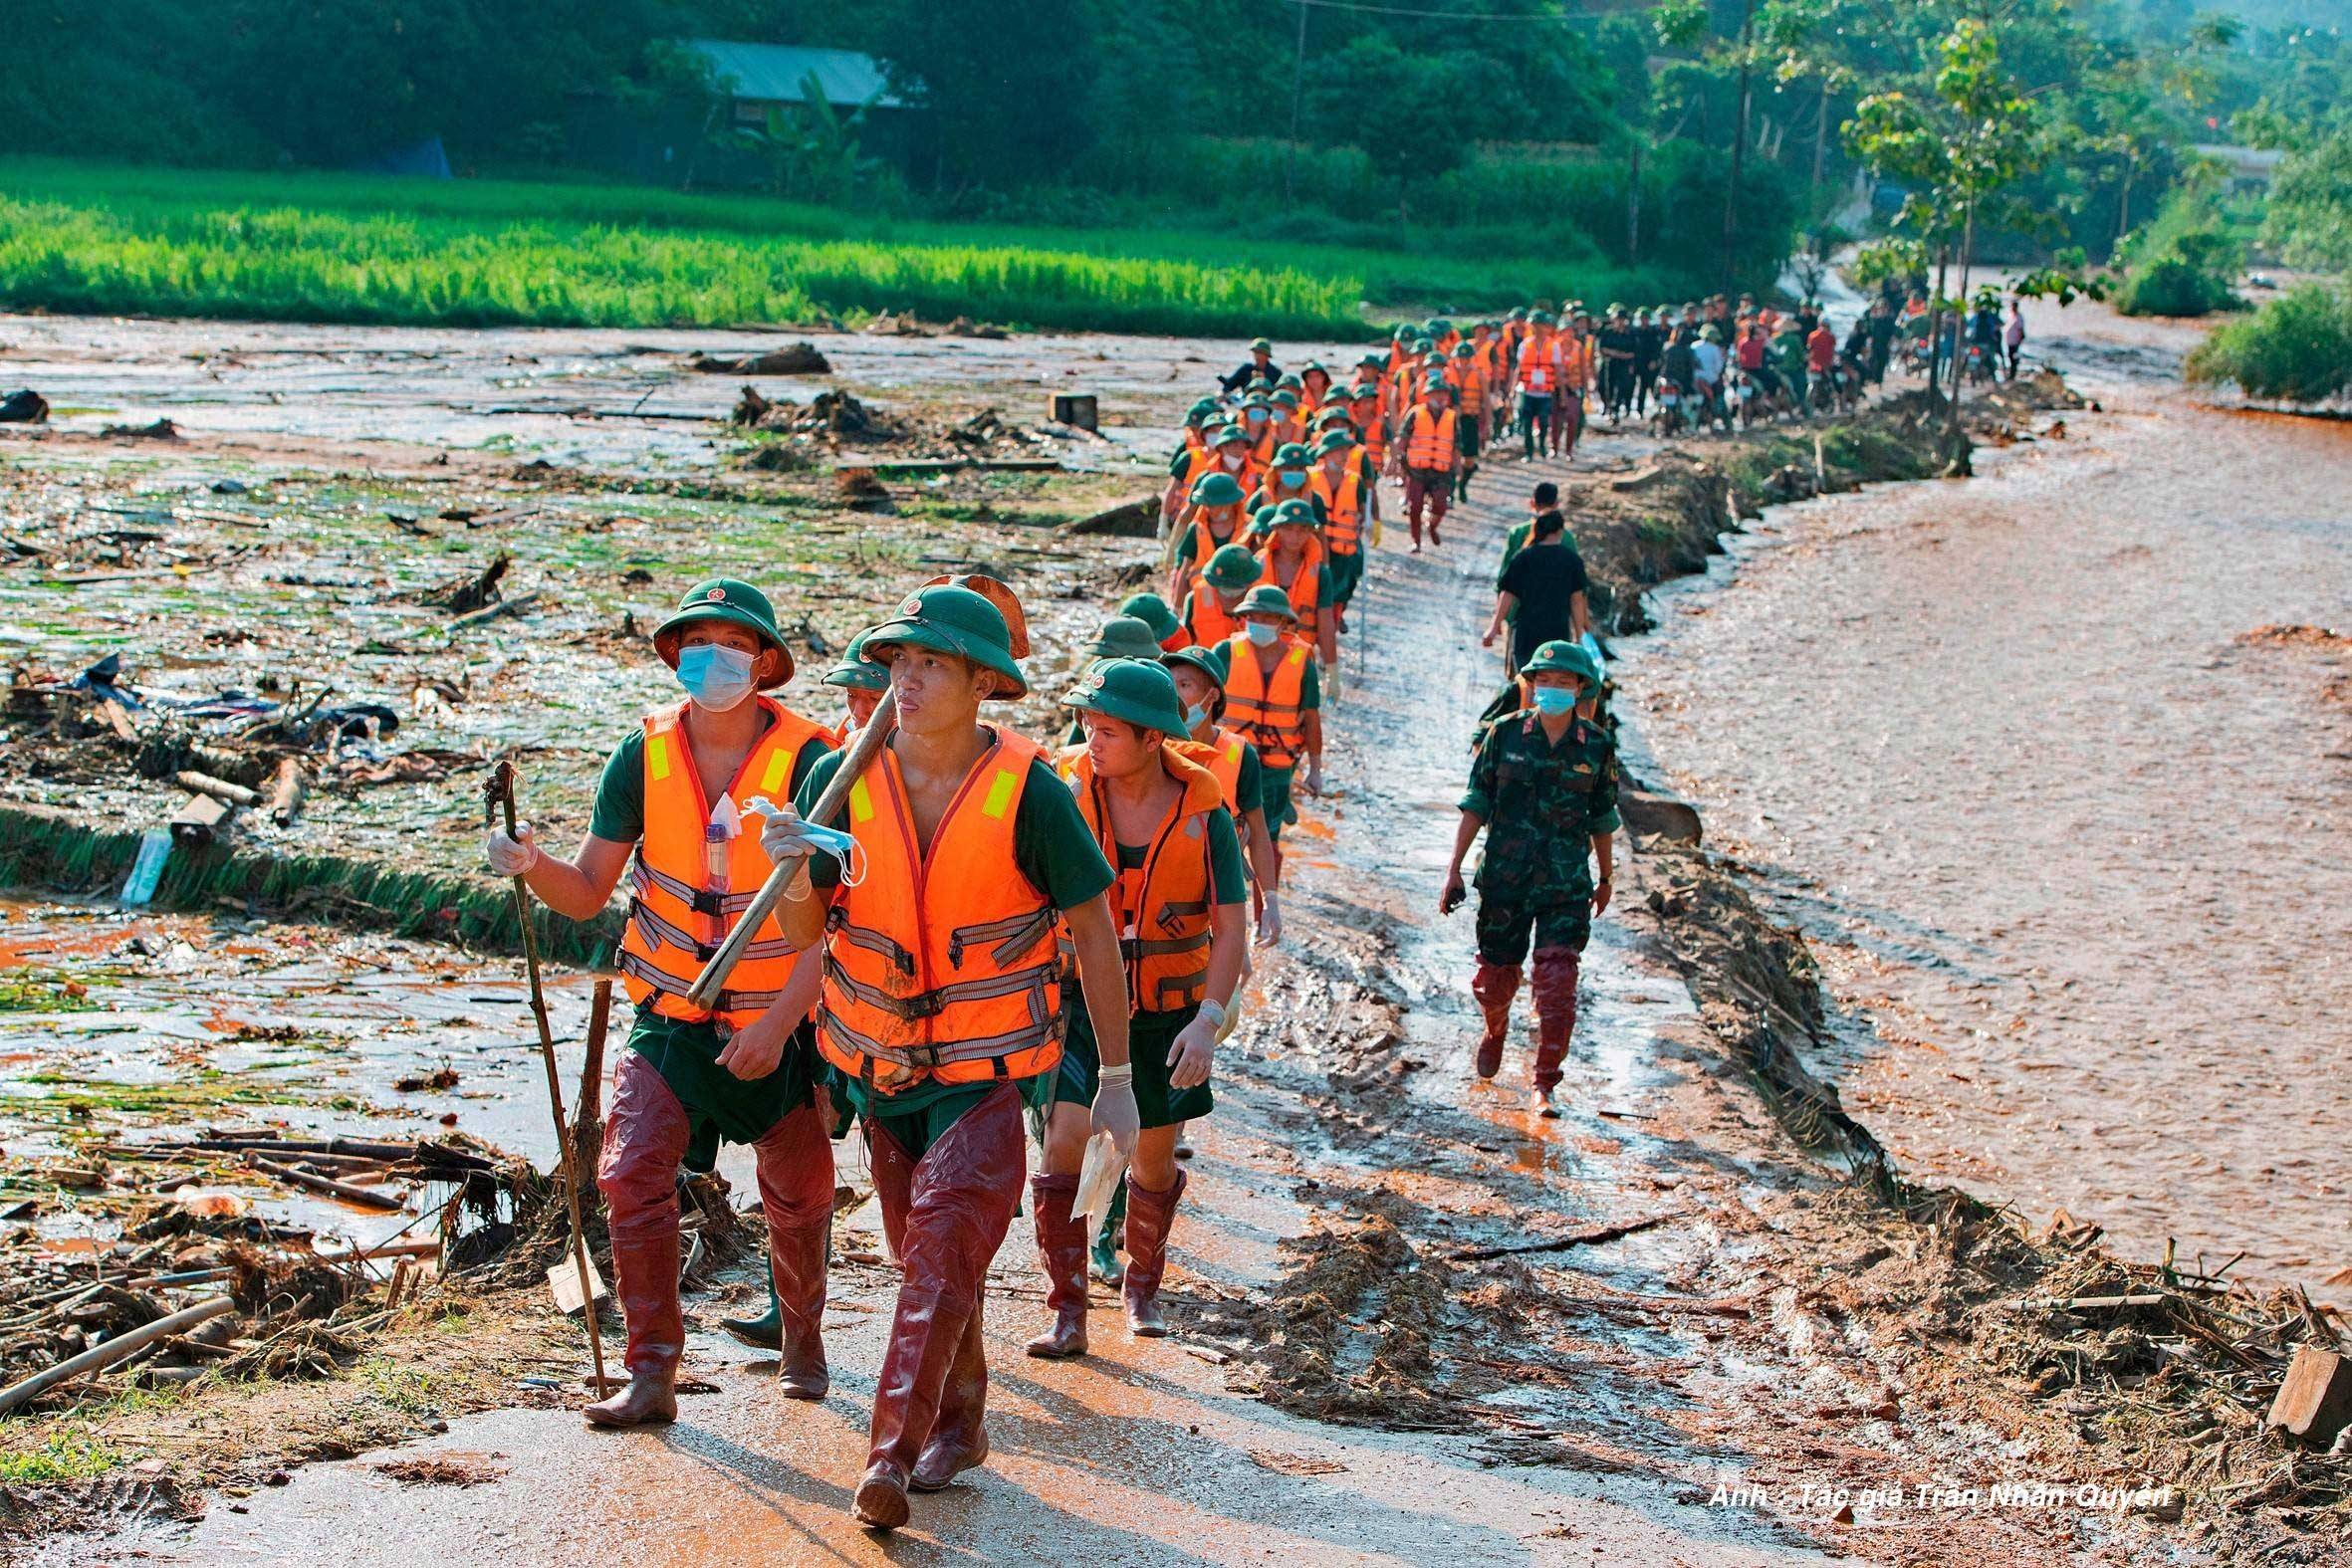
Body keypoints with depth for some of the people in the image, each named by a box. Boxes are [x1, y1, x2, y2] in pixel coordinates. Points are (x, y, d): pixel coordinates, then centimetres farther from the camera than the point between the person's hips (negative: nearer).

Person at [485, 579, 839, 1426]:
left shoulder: (806, 759, -15)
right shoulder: (644, 753, -6)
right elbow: (587, 893, -5)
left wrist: (781, 1022, -22)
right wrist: (531, 864, -26)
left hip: (779, 1018, -2)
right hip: (671, 1014, 2)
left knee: (797, 1195, 11)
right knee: (634, 1174, -14)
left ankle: (802, 1341, 37)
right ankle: (651, 1372, -6)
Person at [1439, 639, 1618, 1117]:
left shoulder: (1597, 747, -1)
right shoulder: (1504, 735, -3)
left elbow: (1602, 818, 10)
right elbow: (1476, 804, 0)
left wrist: (1606, 878, 19)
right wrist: (1454, 869, -3)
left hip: (1566, 885, 0)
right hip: (1504, 878, 1)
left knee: (1557, 988, -10)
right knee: (1496, 978, 13)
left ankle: (1544, 1087, -1)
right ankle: (1496, 1029, 47)